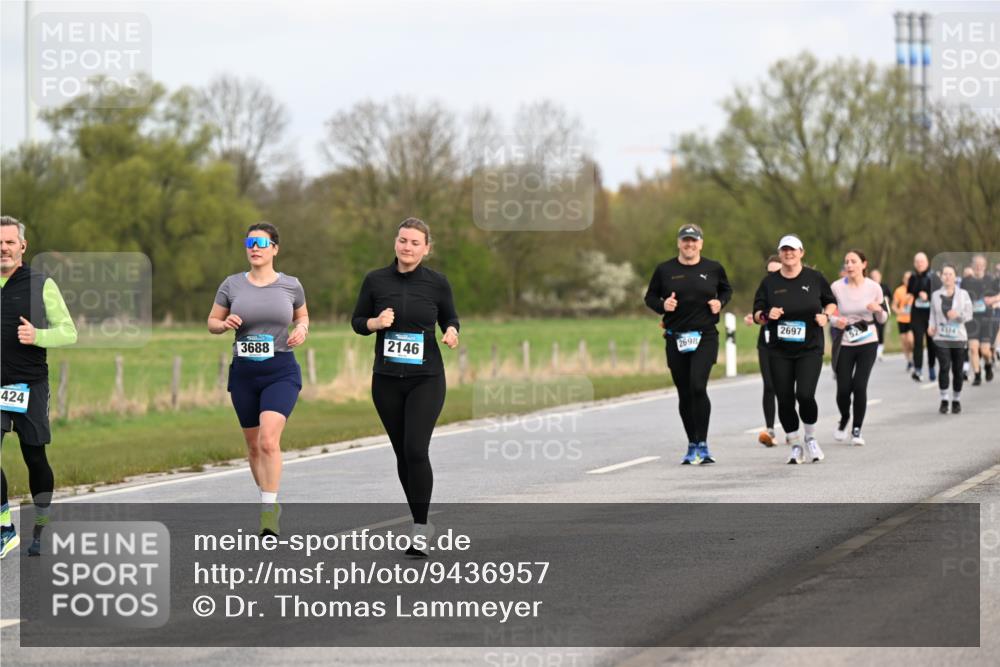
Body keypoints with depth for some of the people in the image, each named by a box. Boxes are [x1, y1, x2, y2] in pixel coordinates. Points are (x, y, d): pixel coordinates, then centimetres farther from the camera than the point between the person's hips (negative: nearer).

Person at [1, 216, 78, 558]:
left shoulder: (41, 284, -1)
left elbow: (69, 332, -2)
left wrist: (37, 336, -18)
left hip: (30, 385, -2)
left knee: (34, 458, 5)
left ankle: (41, 531, 22)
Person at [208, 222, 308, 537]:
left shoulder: (291, 285, 1)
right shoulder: (232, 285, 2)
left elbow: (302, 315, 19)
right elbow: (212, 322, 10)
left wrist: (302, 329, -4)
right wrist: (225, 324, -12)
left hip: (281, 372, -3)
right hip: (244, 372, 3)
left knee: (269, 440, -20)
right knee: (254, 445, 12)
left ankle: (270, 509, -16)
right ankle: (266, 499, 32)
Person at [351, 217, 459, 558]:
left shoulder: (437, 283, -3)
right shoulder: (376, 280, -1)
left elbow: (450, 318, 11)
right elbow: (357, 321, 8)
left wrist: (451, 332, -11)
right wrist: (376, 322, -13)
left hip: (426, 379, -2)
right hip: (387, 380, 2)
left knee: (416, 450, -15)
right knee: (403, 453, 9)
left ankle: (419, 529, -8)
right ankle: (422, 523, 25)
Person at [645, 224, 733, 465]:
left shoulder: (713, 268, 4)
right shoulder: (665, 270, 3)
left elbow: (727, 289, 20)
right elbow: (650, 297, 12)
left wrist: (720, 303, -1)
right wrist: (662, 305, -9)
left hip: (705, 337, -2)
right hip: (676, 339, 2)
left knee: (698, 386, -20)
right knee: (684, 393, 7)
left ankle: (702, 444, -14)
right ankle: (692, 446, 19)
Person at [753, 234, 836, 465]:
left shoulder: (814, 278, 1)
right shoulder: (769, 282, 4)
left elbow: (831, 301, 15)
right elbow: (757, 314, 7)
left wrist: (826, 315, -5)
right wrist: (766, 315, -15)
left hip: (810, 349, -2)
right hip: (779, 351, 2)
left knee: (805, 395, -16)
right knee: (785, 400, 1)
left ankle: (811, 438, 10)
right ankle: (795, 446, 18)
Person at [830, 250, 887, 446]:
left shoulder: (874, 287, -4)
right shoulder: (836, 288, -6)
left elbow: (883, 319, 4)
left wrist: (878, 309, -18)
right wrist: (836, 321, -20)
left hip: (868, 343, 0)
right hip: (845, 344, 0)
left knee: (860, 385, -12)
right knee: (843, 388, -6)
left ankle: (857, 430, 5)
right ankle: (844, 419, 27)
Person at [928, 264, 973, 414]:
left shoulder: (963, 294, 3)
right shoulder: (936, 295, 6)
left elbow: (969, 315, 1)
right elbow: (933, 314, 12)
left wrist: (958, 315, -19)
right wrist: (931, 326, -6)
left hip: (958, 337, 1)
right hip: (941, 337, 0)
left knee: (957, 369, 3)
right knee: (944, 367, -15)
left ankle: (956, 400, 18)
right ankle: (944, 400, -9)